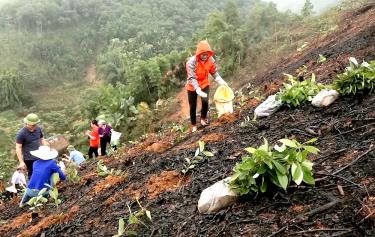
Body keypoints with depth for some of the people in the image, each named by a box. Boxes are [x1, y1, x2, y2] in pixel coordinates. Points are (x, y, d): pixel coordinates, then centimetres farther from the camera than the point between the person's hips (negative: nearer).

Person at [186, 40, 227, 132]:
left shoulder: (211, 59, -16)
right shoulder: (191, 62, -29)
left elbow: (214, 72, -7)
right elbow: (192, 78, -33)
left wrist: (221, 81, -24)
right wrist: (198, 90, -45)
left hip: (204, 84, 3)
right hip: (192, 87, -2)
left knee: (205, 101, -15)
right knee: (193, 106, 6)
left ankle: (203, 118, 15)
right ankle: (193, 125, 26)